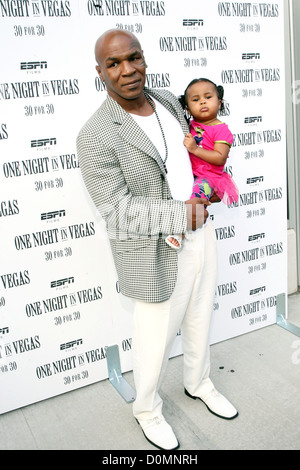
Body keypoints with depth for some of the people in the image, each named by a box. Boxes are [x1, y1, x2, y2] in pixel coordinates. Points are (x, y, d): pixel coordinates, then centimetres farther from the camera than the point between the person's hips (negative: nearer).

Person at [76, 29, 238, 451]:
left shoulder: (168, 100, 3)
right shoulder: (96, 136, -20)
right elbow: (119, 211, -23)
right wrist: (184, 213, -21)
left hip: (201, 234, 7)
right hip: (157, 253, -6)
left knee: (199, 320, 23)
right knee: (156, 337, 11)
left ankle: (199, 384, 51)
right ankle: (147, 409, 40)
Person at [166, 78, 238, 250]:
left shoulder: (221, 130, -6)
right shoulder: (190, 126, 11)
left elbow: (220, 158, -17)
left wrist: (195, 149, -22)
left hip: (207, 176, -7)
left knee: (196, 192, -32)